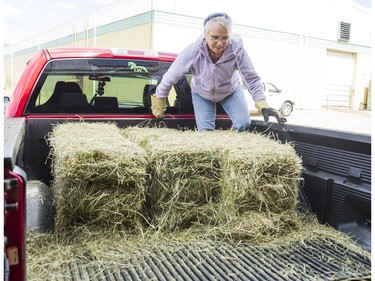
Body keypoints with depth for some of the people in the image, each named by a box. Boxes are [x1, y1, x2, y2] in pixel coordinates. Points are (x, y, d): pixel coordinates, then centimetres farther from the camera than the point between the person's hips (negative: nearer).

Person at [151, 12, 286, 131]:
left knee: (243, 124, -14)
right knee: (205, 132, -11)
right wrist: (158, 108, -16)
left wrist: (263, 106, -38)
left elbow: (252, 79, -26)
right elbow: (170, 78, -24)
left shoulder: (237, 49, -32)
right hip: (201, 93, 0)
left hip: (230, 90, 1)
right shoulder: (193, 51, -33)